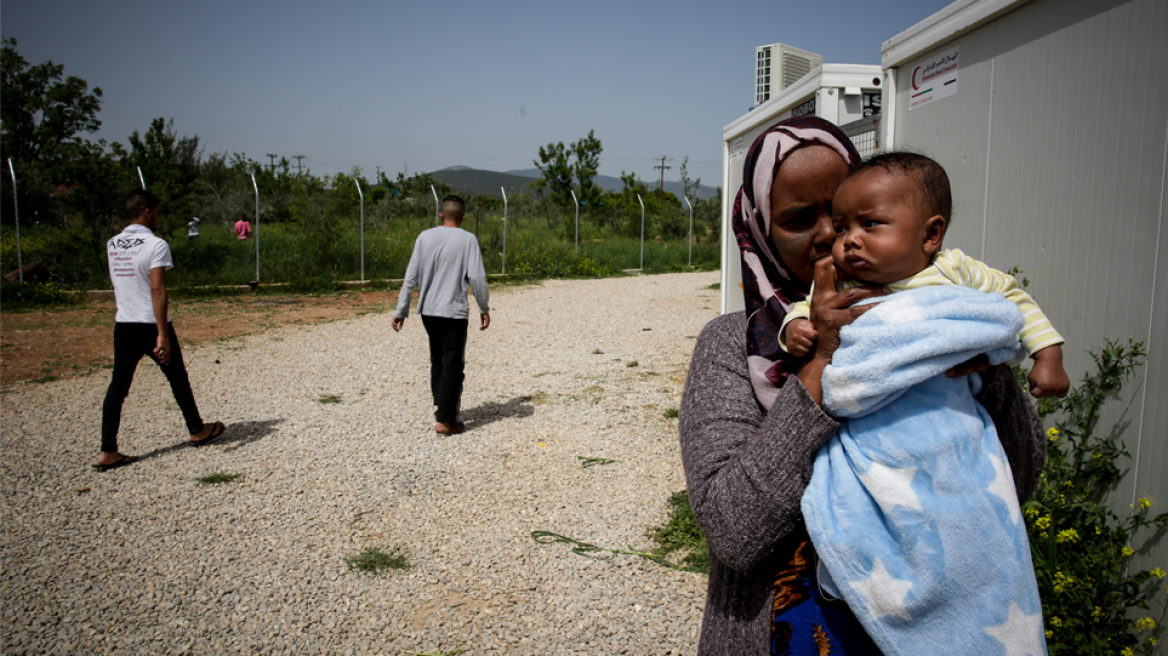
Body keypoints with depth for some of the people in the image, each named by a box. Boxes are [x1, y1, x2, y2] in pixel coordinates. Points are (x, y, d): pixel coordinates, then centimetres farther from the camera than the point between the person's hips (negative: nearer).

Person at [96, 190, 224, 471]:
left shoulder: (112, 245, 8)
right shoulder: (155, 245, -14)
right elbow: (157, 290, -21)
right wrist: (163, 335, -22)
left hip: (123, 325, 6)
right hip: (151, 325, -6)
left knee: (118, 385, 5)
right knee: (178, 379, 12)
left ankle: (108, 452, 0)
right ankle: (197, 430, 28)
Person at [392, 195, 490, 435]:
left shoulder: (425, 237, 3)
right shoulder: (467, 239, -7)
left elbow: (411, 276, 1)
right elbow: (476, 277, -12)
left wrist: (401, 310, 6)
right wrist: (484, 309, 1)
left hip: (428, 311, 5)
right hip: (454, 312, -4)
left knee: (437, 360, 21)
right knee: (452, 366, 1)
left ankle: (441, 406, 31)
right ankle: (446, 421, 1)